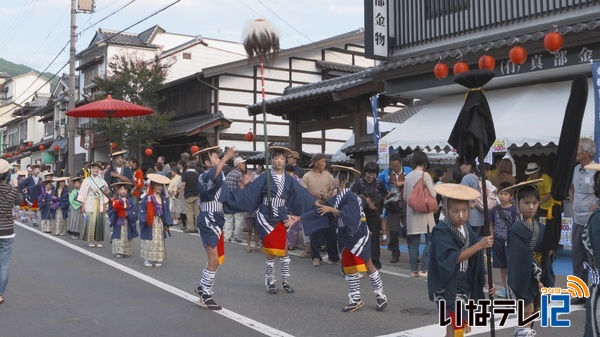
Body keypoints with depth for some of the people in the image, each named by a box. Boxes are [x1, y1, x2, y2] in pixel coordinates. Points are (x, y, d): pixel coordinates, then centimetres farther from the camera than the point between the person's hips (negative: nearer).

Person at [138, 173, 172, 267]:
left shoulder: (164, 199, 7)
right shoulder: (147, 198, -8)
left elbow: (166, 212, 9)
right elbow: (143, 211, -9)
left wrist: (167, 224, 5)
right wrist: (145, 221, -16)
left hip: (160, 223, 5)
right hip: (150, 224, -5)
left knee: (159, 241, 8)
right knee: (150, 241, -2)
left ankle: (157, 260, 16)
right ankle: (147, 260, 8)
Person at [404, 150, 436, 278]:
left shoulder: (408, 176, 8)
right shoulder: (425, 175, -8)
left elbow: (405, 196, 11)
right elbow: (433, 194, -9)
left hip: (412, 212, 6)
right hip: (424, 212, -5)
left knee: (413, 242, 7)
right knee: (430, 241, 2)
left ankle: (414, 270, 10)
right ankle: (423, 269, -4)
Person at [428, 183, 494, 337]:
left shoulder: (469, 232, 6)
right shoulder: (441, 232, -16)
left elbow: (476, 263, 12)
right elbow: (452, 258, -26)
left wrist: (487, 282, 3)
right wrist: (479, 245, -29)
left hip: (465, 288, 8)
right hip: (448, 289, -8)